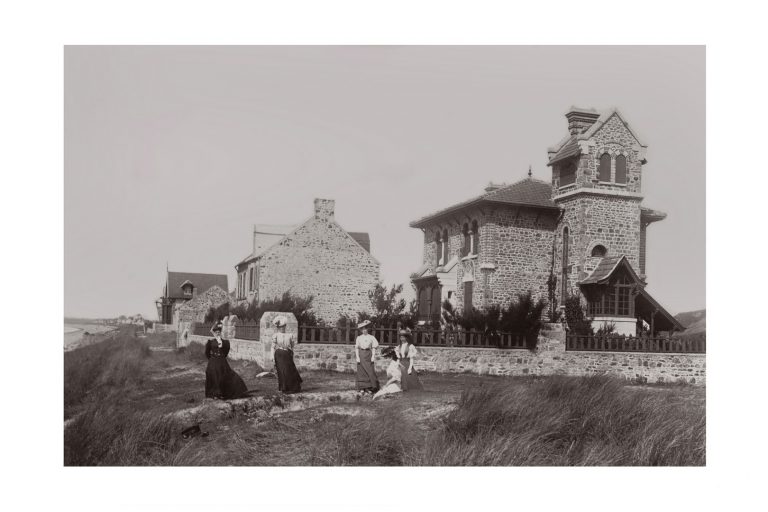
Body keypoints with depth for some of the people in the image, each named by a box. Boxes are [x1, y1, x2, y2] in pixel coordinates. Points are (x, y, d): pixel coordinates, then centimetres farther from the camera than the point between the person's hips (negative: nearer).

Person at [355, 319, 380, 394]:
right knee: (361, 372, -1)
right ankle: (362, 388, 4)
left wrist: (373, 356, -6)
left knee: (370, 371, -7)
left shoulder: (371, 338, 6)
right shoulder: (358, 338, 7)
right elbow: (356, 348, 5)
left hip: (368, 354, 0)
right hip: (361, 354, 0)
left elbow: (373, 348, 5)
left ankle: (369, 388, -3)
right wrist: (357, 357, -5)